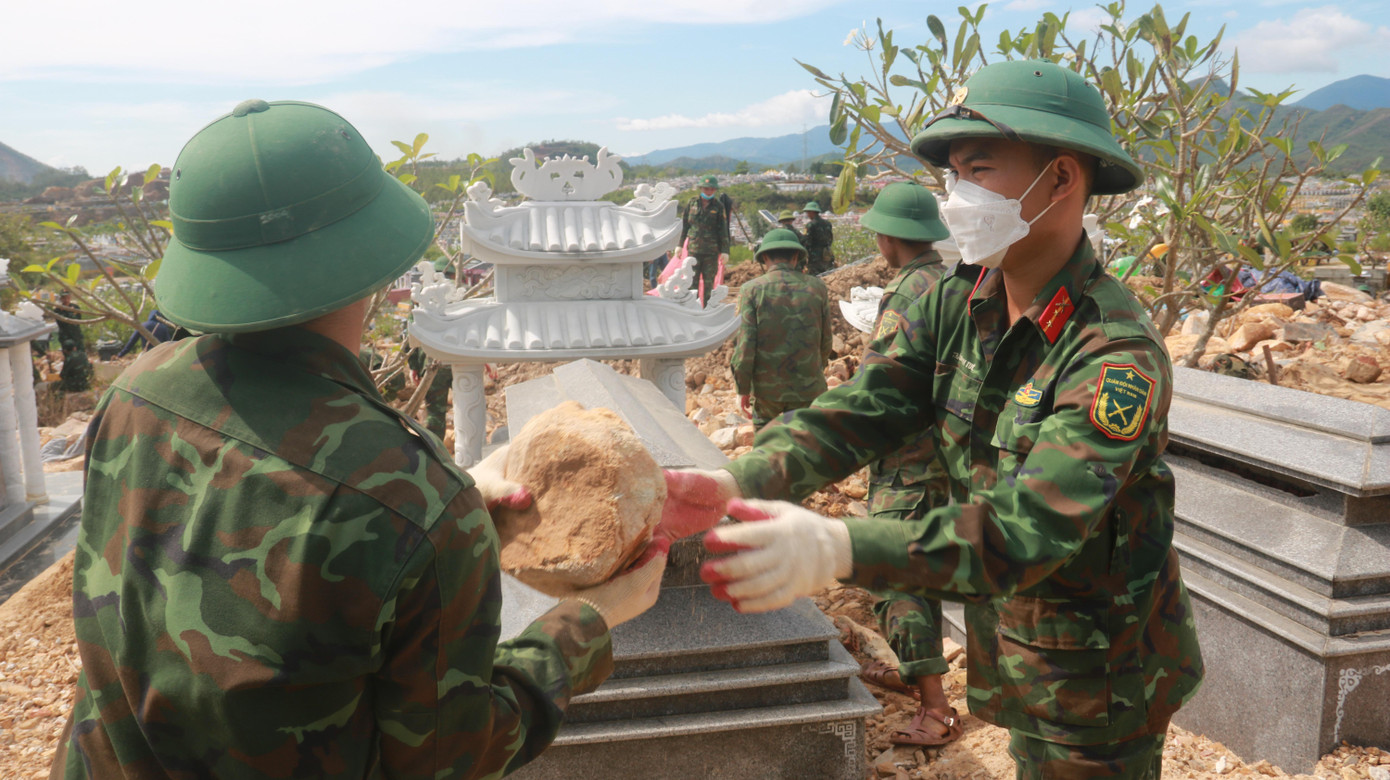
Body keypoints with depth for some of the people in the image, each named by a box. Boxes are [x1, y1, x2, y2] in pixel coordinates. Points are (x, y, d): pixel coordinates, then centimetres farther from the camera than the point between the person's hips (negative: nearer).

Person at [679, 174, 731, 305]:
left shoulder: (719, 206, 1)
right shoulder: (692, 203, 6)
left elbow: (723, 230, 1)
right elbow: (684, 224, 11)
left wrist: (725, 251, -4)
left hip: (711, 251, -1)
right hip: (694, 249, 1)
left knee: (709, 282, 3)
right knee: (692, 281, 0)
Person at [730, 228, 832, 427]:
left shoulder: (752, 289, -7)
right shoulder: (816, 287, 0)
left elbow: (744, 343, -11)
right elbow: (825, 341, 8)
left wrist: (743, 389, -2)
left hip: (766, 387, -1)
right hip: (808, 388, 1)